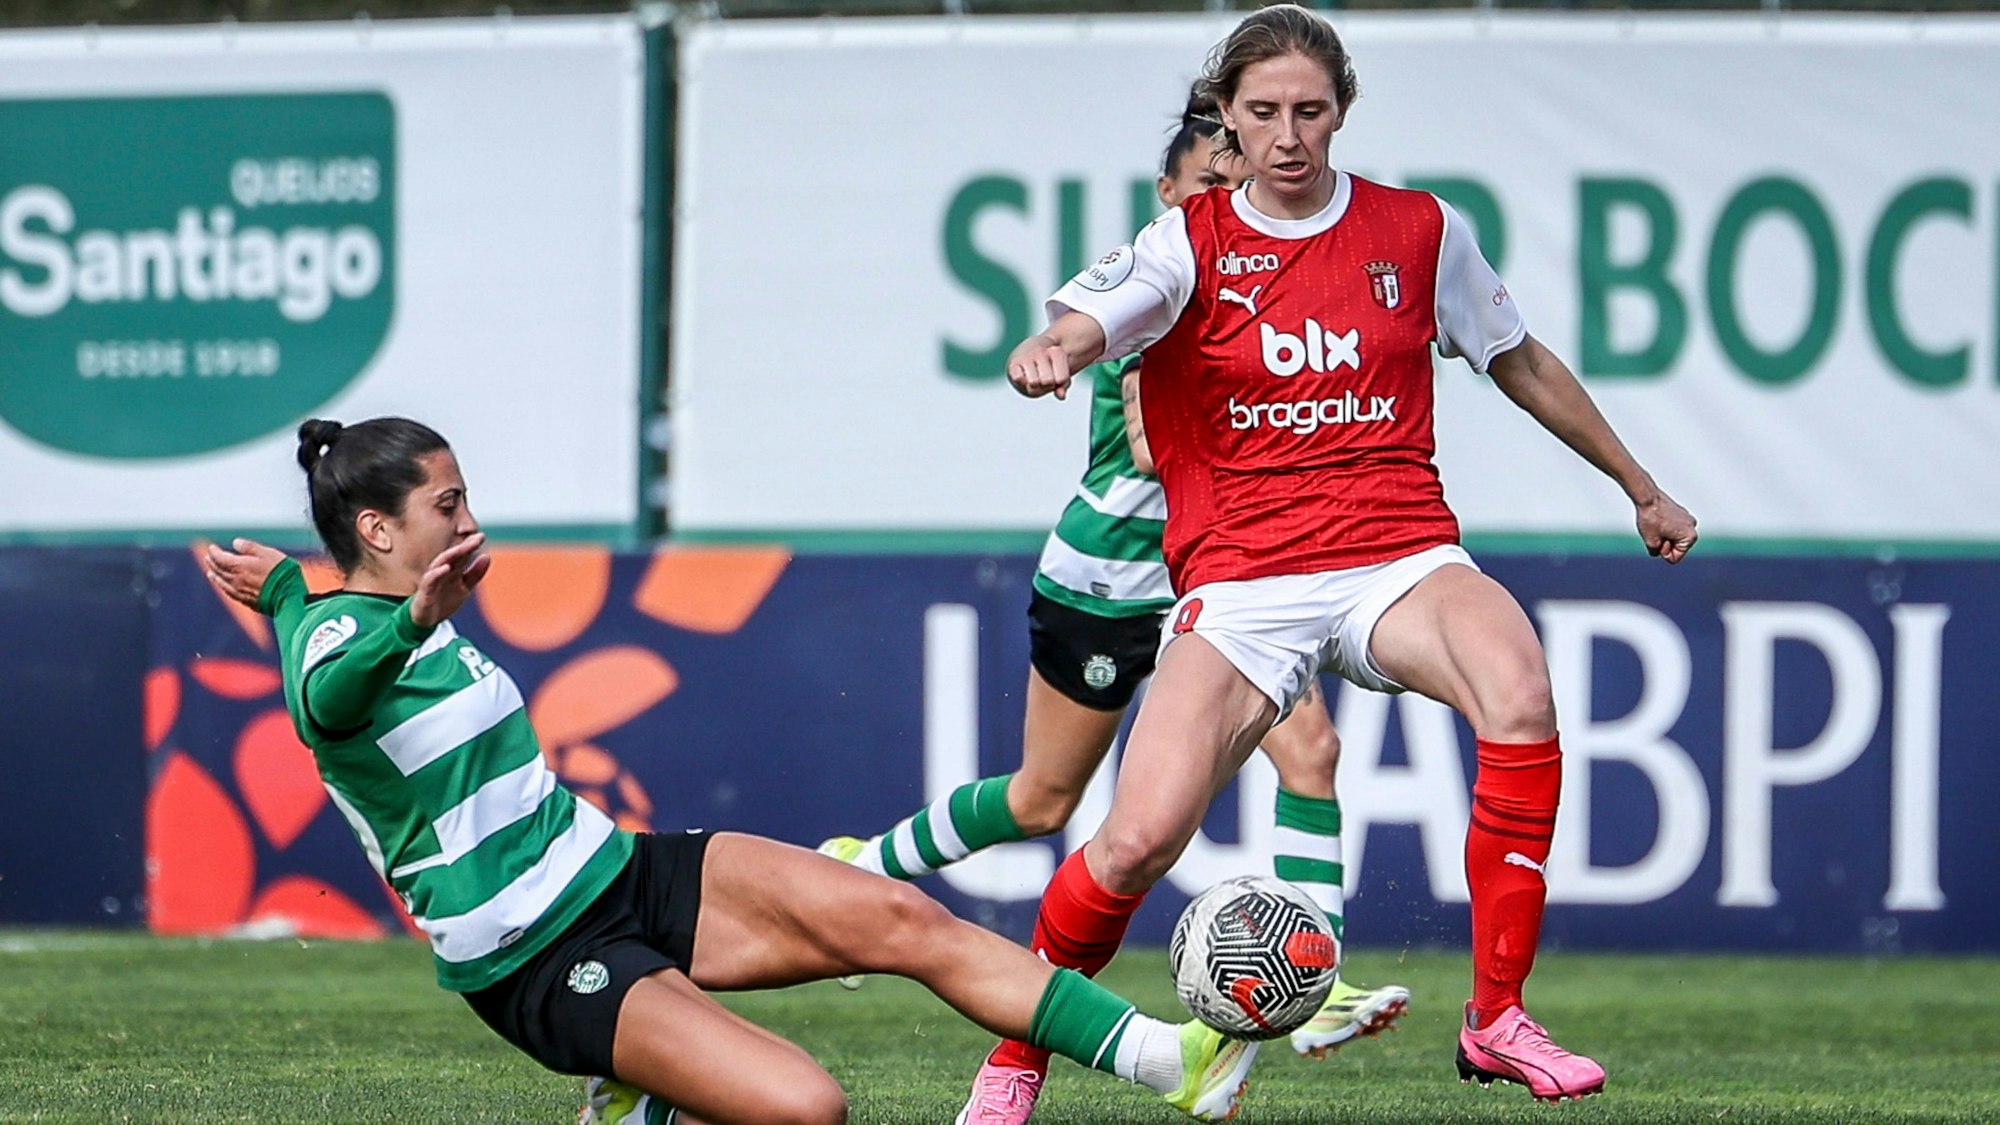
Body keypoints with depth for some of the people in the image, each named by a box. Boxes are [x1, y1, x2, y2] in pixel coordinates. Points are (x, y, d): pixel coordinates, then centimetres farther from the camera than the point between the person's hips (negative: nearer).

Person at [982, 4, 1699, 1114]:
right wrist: (1050, 350, -43)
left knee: (1518, 690, -32)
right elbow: (1088, 321, -17)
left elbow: (1522, 363, 23)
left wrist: (1639, 488, 31)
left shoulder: (1419, 231, 8)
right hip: (1239, 581, -1)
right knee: (1138, 838, -18)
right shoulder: (1190, 243, 2)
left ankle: (1497, 1020, -22)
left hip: (1399, 555, 1)